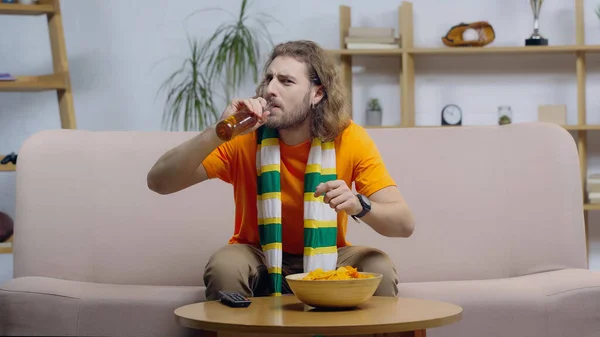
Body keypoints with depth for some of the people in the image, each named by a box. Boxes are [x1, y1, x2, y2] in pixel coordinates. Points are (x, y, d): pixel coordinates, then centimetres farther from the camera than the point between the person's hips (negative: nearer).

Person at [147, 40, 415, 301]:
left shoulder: (350, 139, -15)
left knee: (380, 269, -27)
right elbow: (158, 182, -22)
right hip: (259, 260, 0)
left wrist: (358, 205, -41)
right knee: (224, 266, -32)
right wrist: (218, 133, -36)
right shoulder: (245, 139, -16)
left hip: (326, 260, 1)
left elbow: (404, 224, -19)